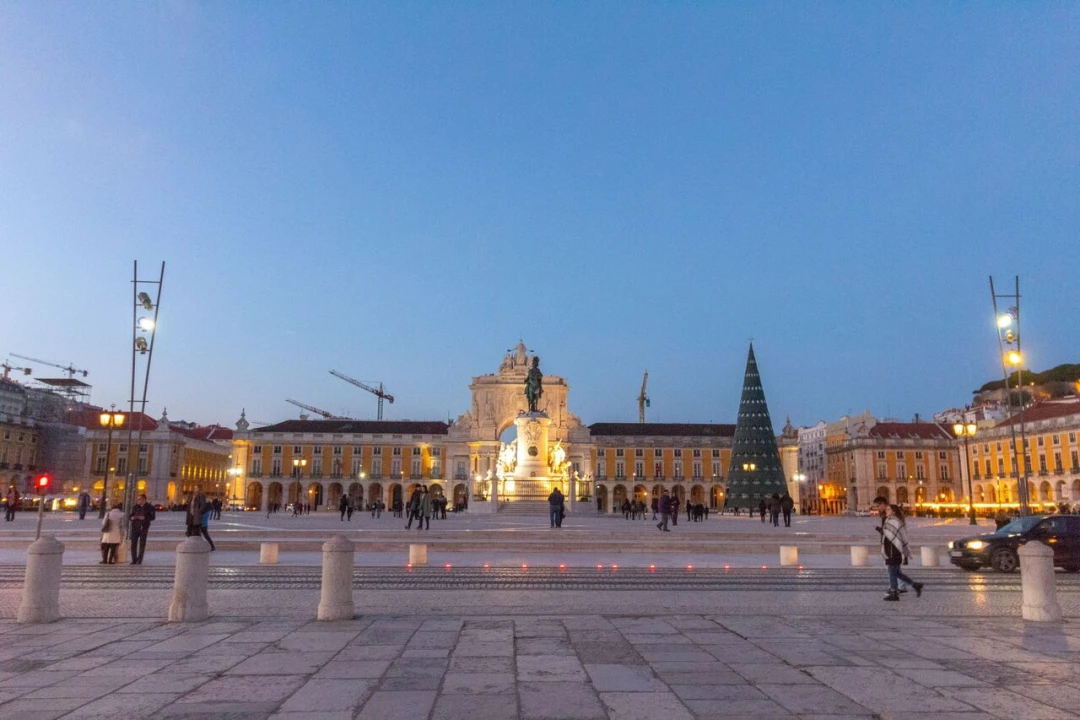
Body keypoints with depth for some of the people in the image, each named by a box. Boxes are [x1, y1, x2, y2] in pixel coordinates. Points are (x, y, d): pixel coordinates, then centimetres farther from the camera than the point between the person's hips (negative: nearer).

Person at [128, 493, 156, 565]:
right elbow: (131, 515, 18)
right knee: (133, 544, -1)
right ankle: (134, 560, 7)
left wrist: (144, 518, -19)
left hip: (144, 528, -3)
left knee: (142, 544, -1)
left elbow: (153, 517, -5)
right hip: (135, 527, 3)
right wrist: (132, 517, -5)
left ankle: (139, 560, 4)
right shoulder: (135, 507, 10)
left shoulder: (149, 507, -1)